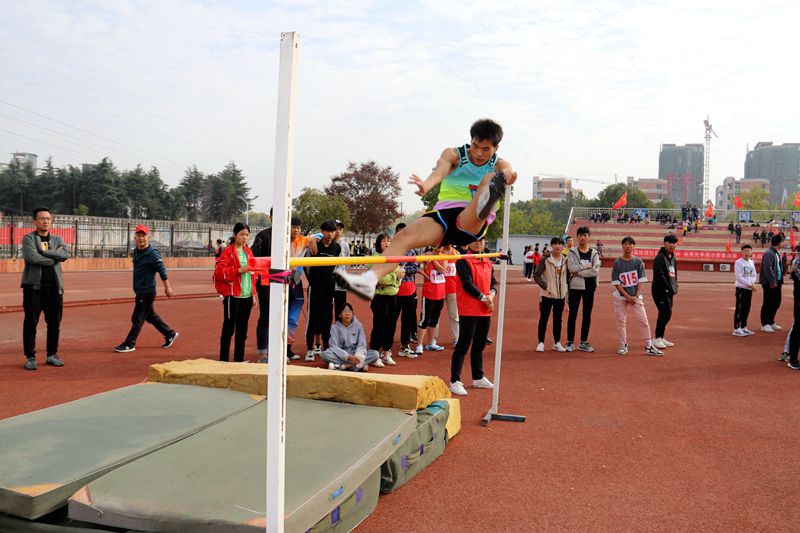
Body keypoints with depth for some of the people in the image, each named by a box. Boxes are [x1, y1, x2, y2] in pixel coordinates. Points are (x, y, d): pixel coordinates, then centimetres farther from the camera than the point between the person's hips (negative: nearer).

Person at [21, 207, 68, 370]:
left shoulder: (57, 239, 15)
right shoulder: (28, 238, 2)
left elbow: (65, 255, -6)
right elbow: (32, 257, -16)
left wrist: (43, 252, -11)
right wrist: (54, 257, -6)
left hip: (54, 287, 4)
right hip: (34, 285, -4)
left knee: (54, 323, 8)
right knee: (31, 322, -1)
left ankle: (52, 355, 19)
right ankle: (30, 357, 8)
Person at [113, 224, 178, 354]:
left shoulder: (152, 254, -16)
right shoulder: (135, 251, 9)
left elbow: (162, 270, -15)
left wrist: (167, 288, -13)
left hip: (147, 291, -9)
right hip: (140, 291, 9)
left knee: (137, 318, -4)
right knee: (150, 316, 18)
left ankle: (129, 344, 5)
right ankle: (170, 334, 30)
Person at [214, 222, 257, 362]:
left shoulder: (248, 251, 14)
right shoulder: (228, 252, -4)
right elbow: (219, 272, -13)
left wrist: (254, 294, 15)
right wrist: (238, 270, -21)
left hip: (247, 296, 6)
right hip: (232, 296, -6)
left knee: (242, 329, 11)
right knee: (229, 328, -1)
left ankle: (239, 359, 19)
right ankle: (224, 359, 5)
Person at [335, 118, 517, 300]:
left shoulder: (499, 164, 9)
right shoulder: (453, 154, 8)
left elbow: (508, 171, -17)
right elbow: (440, 170, -16)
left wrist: (507, 174, -44)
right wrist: (426, 185, -40)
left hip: (472, 223, -1)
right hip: (444, 213, 2)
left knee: (489, 179, -26)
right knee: (405, 236, -24)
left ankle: (486, 202, -63)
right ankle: (369, 280, -39)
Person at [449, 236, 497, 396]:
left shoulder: (487, 262, 14)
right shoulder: (463, 261, -10)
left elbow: (493, 282, 13)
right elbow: (468, 284, -17)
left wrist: (491, 295, -8)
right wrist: (484, 298, -14)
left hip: (485, 310, 8)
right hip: (469, 310, -8)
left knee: (480, 345, 17)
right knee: (463, 345, -6)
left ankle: (478, 378, 29)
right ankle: (455, 381, -2)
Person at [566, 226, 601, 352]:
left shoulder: (594, 253, 5)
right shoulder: (572, 252, 1)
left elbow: (596, 271, -9)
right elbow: (571, 268, -15)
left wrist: (579, 272, -14)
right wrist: (587, 265, -11)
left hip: (589, 287, 2)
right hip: (575, 286, -2)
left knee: (587, 315, 7)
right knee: (573, 314, 2)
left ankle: (583, 342, 16)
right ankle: (570, 342, 9)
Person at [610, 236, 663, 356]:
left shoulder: (638, 262, 2)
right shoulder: (617, 262, -3)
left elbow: (641, 280, 2)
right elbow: (616, 282, -5)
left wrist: (636, 296, -9)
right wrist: (628, 296, -12)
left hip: (636, 297, 1)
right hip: (621, 297, -1)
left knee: (644, 321, -3)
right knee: (621, 322, 3)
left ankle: (649, 347, 4)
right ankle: (623, 345, 16)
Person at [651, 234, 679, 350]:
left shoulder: (673, 259, 17)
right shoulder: (660, 257, -11)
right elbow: (660, 276, -19)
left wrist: (675, 287, 8)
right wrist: (669, 288, -18)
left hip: (669, 291, 9)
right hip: (660, 290, -9)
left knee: (665, 314, 10)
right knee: (666, 313, -13)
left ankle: (661, 338, 18)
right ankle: (657, 339, -6)